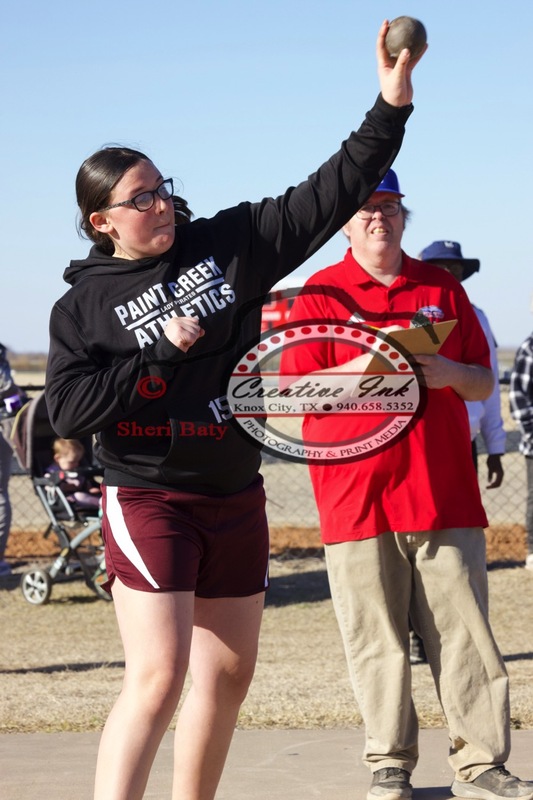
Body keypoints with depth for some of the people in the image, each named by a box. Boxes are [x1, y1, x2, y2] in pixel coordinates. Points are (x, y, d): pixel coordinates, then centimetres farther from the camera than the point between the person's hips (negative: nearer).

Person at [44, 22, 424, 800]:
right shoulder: (85, 304, -3)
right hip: (149, 501, -5)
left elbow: (330, 193, 1)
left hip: (235, 497, 5)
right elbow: (68, 410, -12)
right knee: (158, 676, -17)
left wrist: (391, 106, -8)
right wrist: (160, 353, -15)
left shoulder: (230, 243, 3)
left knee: (228, 676, 12)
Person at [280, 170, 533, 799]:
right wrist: (359, 370, -16)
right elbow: (294, 392, -1)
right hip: (356, 494, -2)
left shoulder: (443, 289, 14)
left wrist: (451, 373, -6)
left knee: (465, 631, 1)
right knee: (377, 640, 0)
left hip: (445, 491, 3)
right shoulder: (320, 294, 5)